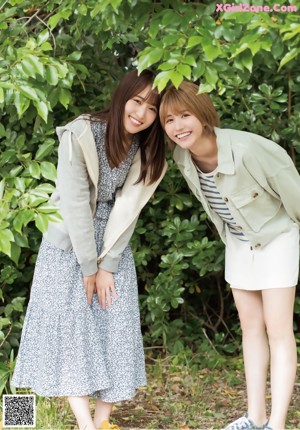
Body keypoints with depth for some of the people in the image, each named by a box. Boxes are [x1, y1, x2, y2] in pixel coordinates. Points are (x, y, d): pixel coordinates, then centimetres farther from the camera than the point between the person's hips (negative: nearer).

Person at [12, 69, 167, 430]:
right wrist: (88, 267, -17)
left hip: (115, 248, 4)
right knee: (71, 329, -6)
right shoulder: (81, 135, -20)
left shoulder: (148, 153, -6)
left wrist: (107, 266, -11)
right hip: (70, 245, -4)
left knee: (115, 330, -1)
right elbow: (75, 204, -20)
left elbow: (127, 211, -7)